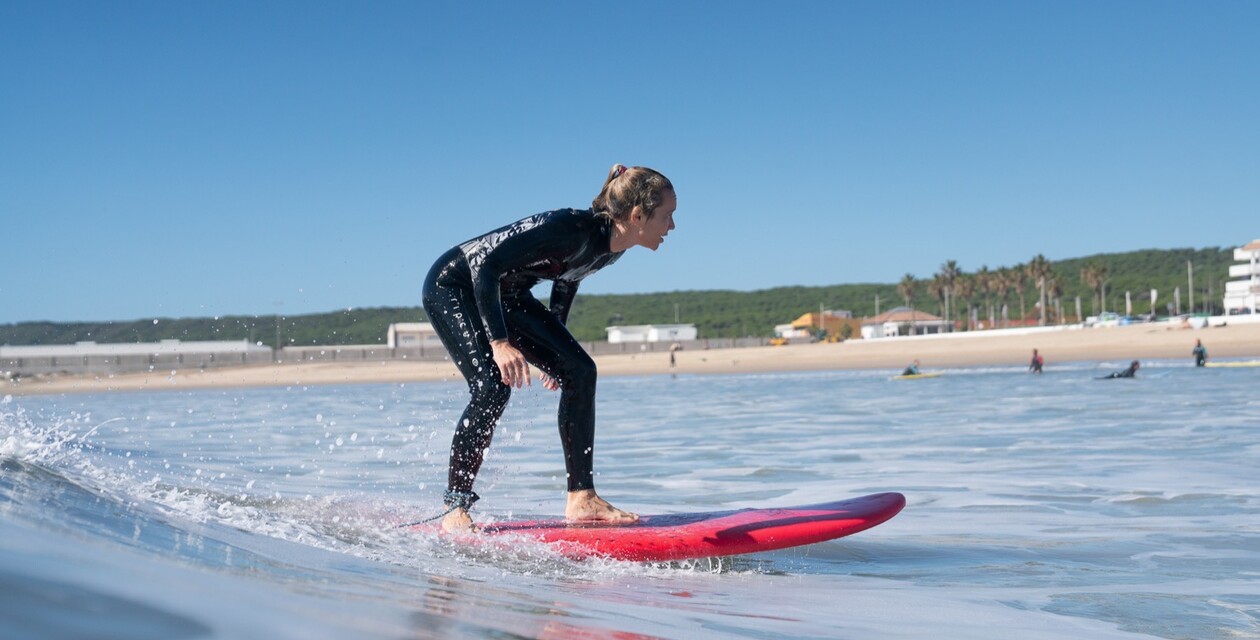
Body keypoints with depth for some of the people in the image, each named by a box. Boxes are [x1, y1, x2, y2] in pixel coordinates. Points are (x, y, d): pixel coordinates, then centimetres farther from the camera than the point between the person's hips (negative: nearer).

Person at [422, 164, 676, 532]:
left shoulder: (612, 247, -7)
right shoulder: (572, 229, -33)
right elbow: (485, 264, -34)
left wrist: (556, 347, 19)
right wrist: (500, 343, -39)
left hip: (506, 296, 8)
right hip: (453, 287, -8)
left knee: (579, 371, -4)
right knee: (493, 386, -24)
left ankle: (581, 499, -2)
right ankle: (455, 509, -12)